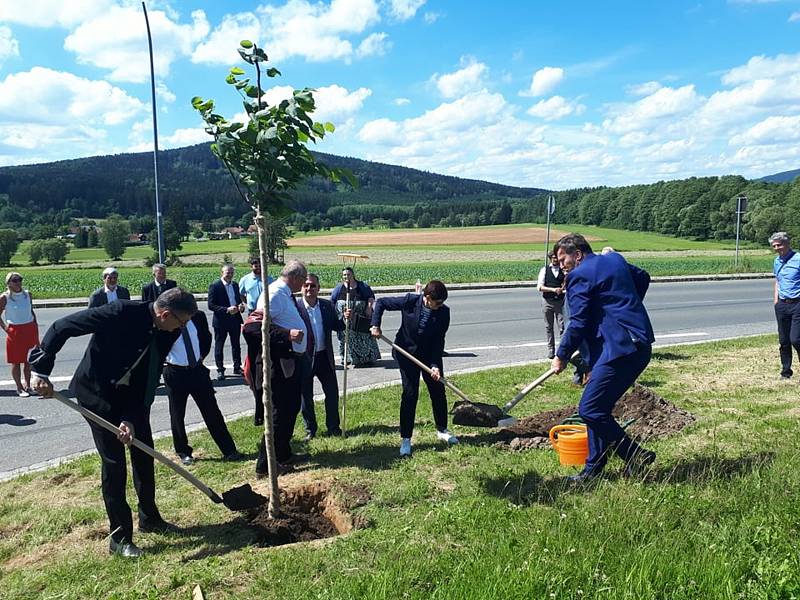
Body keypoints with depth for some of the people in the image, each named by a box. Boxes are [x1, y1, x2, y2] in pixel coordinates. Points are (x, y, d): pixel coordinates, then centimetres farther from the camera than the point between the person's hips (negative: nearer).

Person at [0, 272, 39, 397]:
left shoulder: (28, 294, 4)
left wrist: (36, 328, 11)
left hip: (30, 329, 3)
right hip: (15, 331, -3)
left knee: (29, 360, 9)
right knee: (16, 361, 4)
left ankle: (27, 385, 23)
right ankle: (19, 388, 14)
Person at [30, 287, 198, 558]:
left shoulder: (167, 332, -12)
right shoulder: (122, 312, -29)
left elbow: (149, 378, -9)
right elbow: (61, 327, -23)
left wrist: (131, 418, -17)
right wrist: (41, 369, -24)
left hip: (131, 394, 6)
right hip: (96, 393, -6)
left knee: (144, 452, 11)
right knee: (114, 462, -5)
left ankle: (149, 517, 31)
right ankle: (119, 537, 8)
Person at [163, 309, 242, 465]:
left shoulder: (198, 316, -2)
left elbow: (206, 338, 15)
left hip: (197, 369, 3)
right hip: (175, 372, -2)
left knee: (212, 411, 5)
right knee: (177, 415, 10)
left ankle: (229, 450, 12)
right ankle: (183, 452, 28)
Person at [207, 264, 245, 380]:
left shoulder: (235, 285, 9)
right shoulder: (214, 286, -10)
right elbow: (211, 305, -15)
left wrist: (241, 306, -4)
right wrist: (227, 310, -24)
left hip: (235, 319, 5)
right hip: (221, 321, -5)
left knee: (236, 345, 13)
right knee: (219, 346, 5)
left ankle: (237, 367, 25)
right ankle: (220, 370, 14)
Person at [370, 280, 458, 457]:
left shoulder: (443, 312, -15)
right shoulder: (409, 301, -19)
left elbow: (438, 341, -13)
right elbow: (381, 302, -7)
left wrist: (435, 365, -21)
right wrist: (375, 325, -15)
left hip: (430, 355, 3)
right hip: (407, 354, -2)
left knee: (438, 392, 10)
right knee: (410, 394, -5)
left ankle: (442, 430, 33)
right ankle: (405, 439, 5)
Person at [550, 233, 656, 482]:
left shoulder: (579, 276, -9)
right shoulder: (615, 259, 17)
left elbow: (578, 323, -12)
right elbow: (643, 277, 33)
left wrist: (562, 356, 0)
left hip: (619, 348, -10)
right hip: (639, 344, 10)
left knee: (590, 410, -8)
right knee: (599, 407, 14)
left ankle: (636, 456, 3)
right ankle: (594, 468, 19)